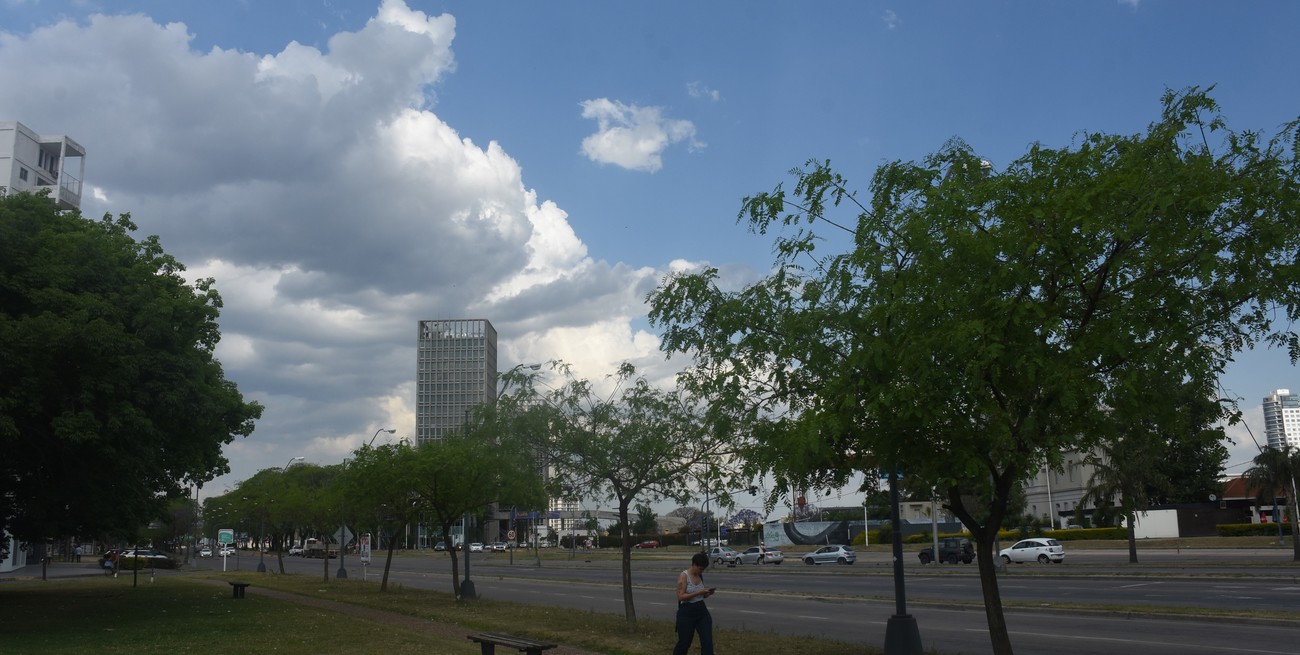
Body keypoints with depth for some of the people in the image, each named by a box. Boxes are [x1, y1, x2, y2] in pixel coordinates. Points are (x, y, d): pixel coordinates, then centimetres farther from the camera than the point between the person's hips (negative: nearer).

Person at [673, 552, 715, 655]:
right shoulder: (683, 576, -14)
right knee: (684, 642, 8)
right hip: (687, 613, -6)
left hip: (702, 611, 6)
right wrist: (698, 592, -24)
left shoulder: (700, 576, 7)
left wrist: (708, 593, -4)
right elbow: (680, 596, -20)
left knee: (707, 641, -5)